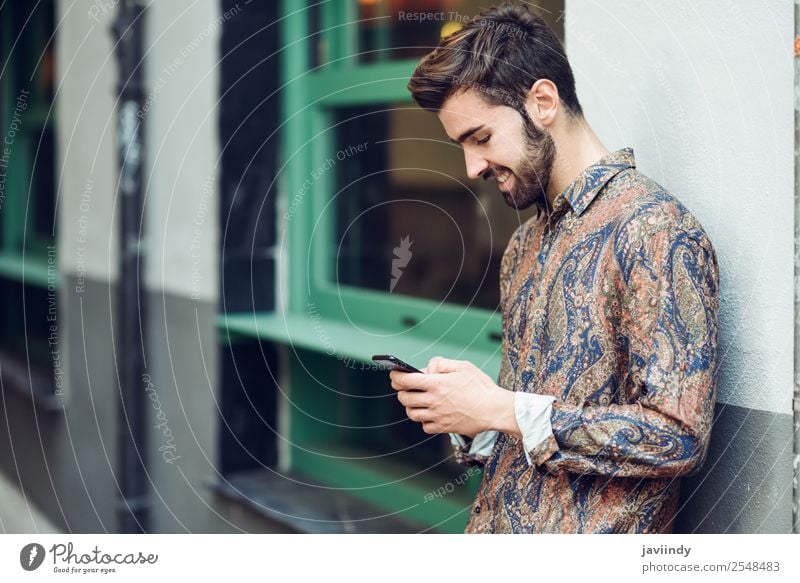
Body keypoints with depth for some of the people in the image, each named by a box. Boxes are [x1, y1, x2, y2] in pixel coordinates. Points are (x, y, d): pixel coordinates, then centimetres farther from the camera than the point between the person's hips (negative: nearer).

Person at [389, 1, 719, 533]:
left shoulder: (655, 229, -16)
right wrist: (457, 404, -3)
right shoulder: (525, 245, 10)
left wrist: (502, 410, -19)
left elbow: (678, 436, -21)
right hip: (495, 524, 7)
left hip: (587, 569, -7)